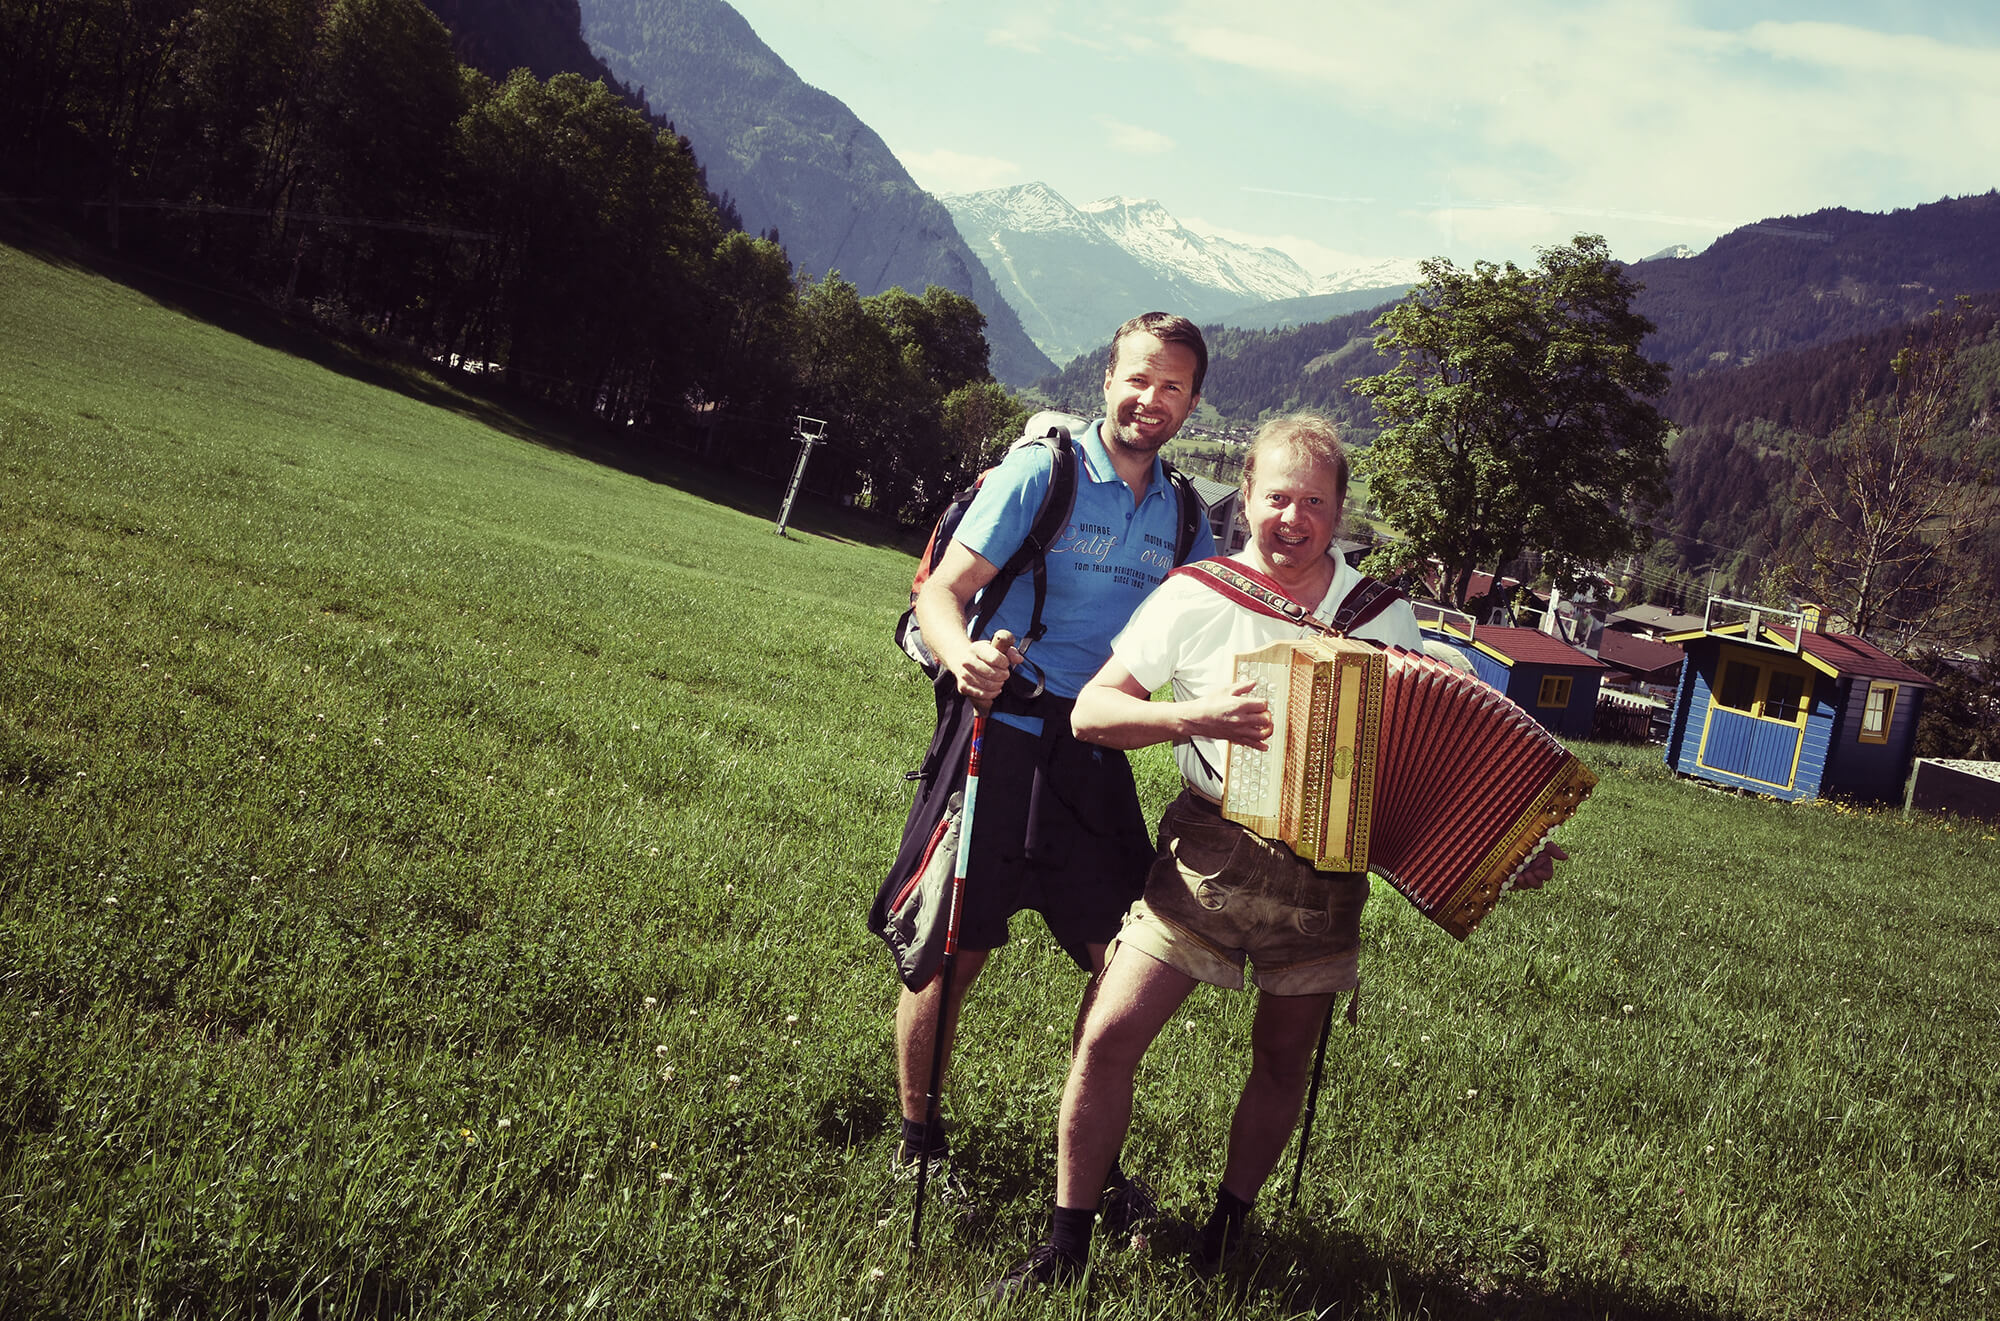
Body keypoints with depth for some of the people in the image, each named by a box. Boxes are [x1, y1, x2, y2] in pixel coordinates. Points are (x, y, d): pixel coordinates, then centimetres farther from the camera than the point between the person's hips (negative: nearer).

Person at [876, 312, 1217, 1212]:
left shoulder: (1180, 515, 11)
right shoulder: (1042, 473, -5)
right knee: (953, 950, 3)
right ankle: (917, 1141, 21)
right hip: (1001, 739, -5)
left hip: (1095, 756, 5)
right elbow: (941, 591, -11)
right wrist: (962, 656, -33)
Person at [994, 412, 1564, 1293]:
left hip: (1325, 878, 3)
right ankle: (1066, 1245, 5)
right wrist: (1193, 715, -22)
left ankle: (1226, 1231, 35)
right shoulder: (1198, 598, -5)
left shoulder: (1385, 615, 3)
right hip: (1213, 852, -2)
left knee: (1284, 1060, 13)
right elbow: (1091, 712, -6)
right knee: (1110, 1036, -10)